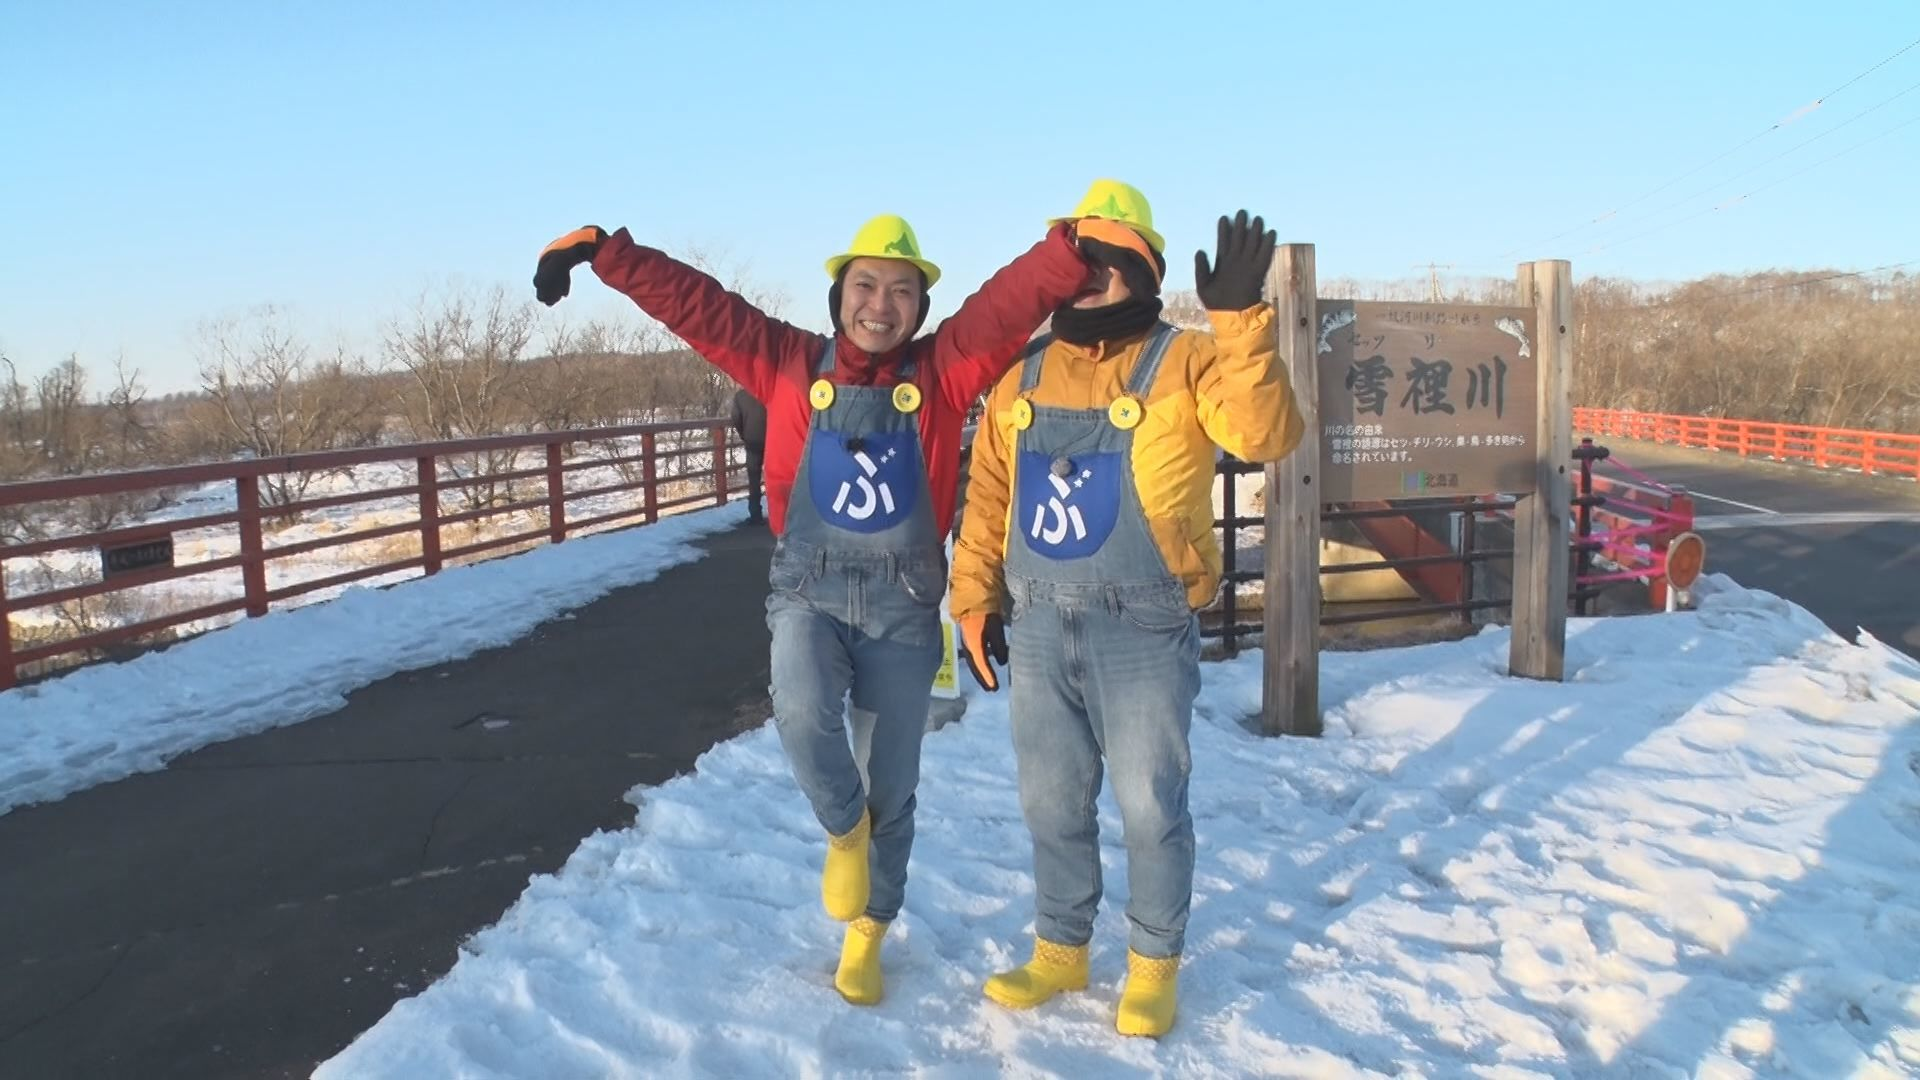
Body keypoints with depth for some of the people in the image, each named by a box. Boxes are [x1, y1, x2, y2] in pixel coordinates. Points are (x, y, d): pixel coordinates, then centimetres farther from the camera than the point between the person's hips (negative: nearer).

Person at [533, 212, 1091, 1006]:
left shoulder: (942, 370, -3)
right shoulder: (792, 364, 0)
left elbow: (1014, 300, -15)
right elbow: (693, 303, -2)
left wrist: (1081, 247, -31)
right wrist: (600, 250, -8)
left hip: (902, 605, 0)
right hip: (808, 593, 0)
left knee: (890, 786, 9)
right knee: (801, 714, -29)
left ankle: (865, 936, 32)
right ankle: (843, 831, 5)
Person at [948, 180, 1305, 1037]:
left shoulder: (1184, 362, -7)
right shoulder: (1024, 378, 8)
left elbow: (1267, 435, -25)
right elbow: (988, 498, 12)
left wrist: (1240, 321, -33)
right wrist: (975, 602, 8)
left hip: (1142, 633, -5)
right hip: (1040, 627, 5)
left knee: (1149, 805, 6)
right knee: (1052, 802, 15)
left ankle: (1154, 964, 26)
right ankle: (1060, 949, 34)